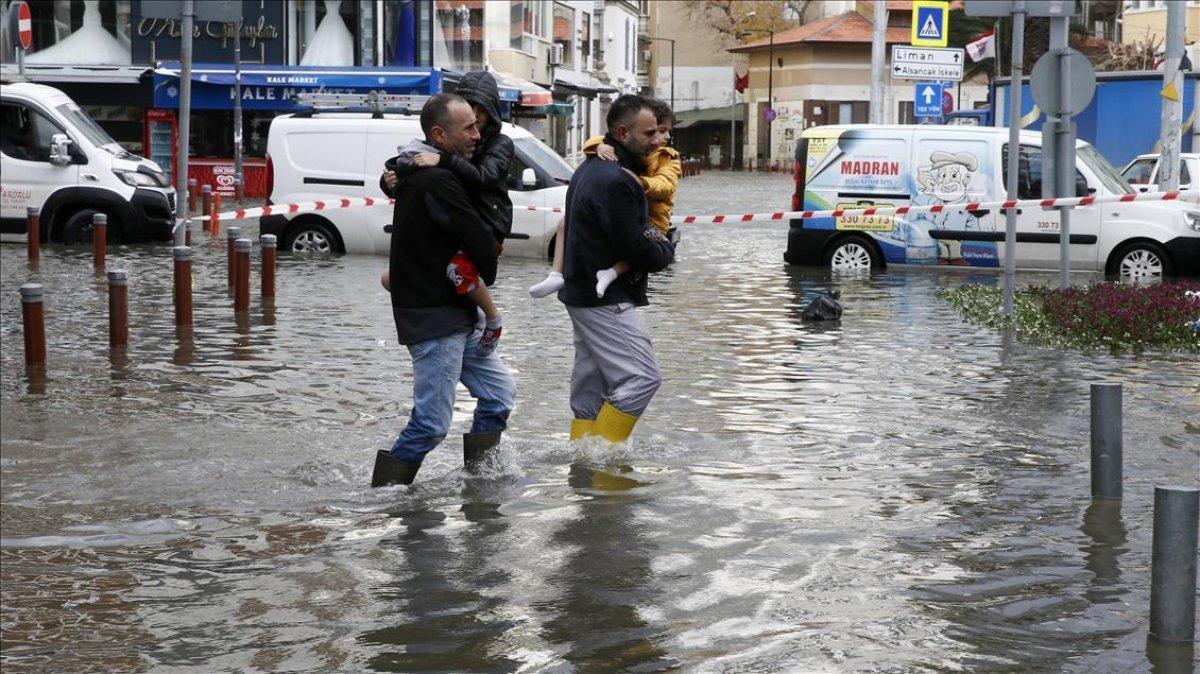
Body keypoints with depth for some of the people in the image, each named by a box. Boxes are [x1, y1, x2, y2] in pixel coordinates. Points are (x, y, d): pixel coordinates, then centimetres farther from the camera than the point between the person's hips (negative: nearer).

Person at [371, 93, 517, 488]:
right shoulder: (438, 181, -20)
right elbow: (482, 244, -18)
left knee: (500, 393, 14)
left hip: (456, 317, 10)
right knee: (432, 423, -7)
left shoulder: (416, 174, 12)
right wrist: (484, 282, 2)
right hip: (435, 320, -10)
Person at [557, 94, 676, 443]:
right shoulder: (616, 181, -20)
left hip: (582, 294, 11)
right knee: (642, 377, -11)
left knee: (591, 386, 14)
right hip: (605, 299, -11)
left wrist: (653, 242, 6)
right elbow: (638, 250, -21)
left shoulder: (590, 167, 14)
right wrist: (667, 250, 2)